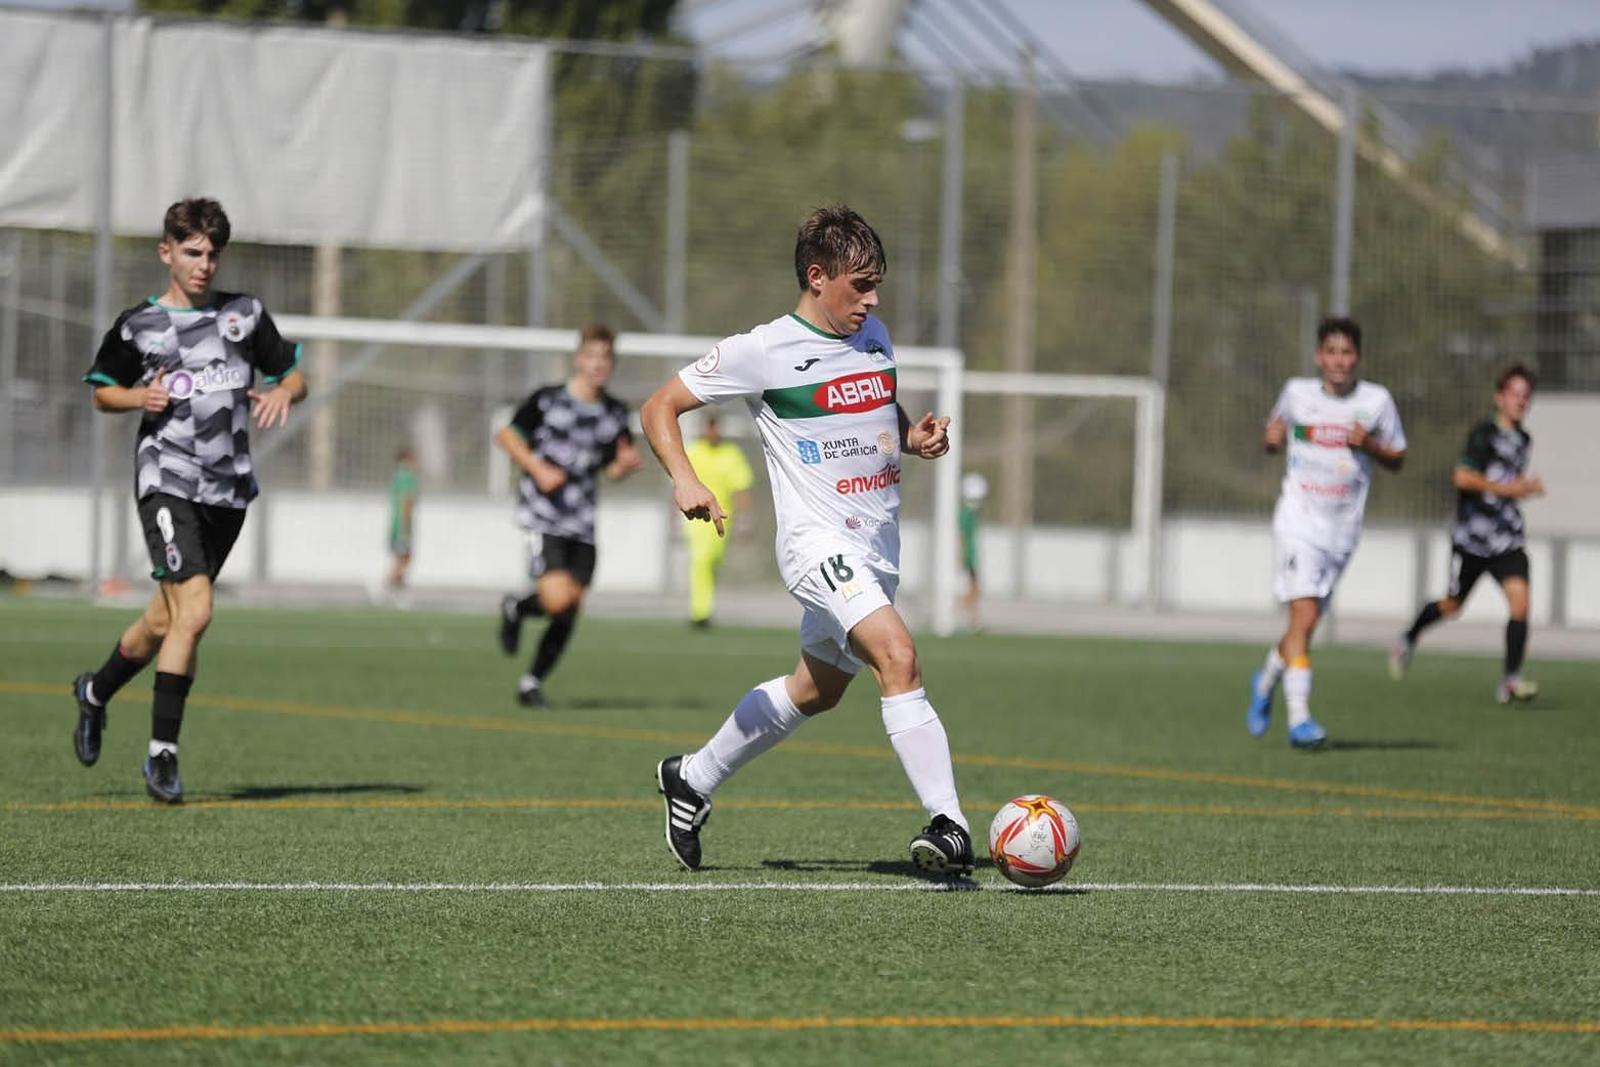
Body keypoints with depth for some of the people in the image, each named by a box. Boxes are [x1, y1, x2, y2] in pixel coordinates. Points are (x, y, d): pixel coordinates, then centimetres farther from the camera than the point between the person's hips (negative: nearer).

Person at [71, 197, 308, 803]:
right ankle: (162, 754, -11)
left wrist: (282, 393, -8)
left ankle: (96, 691, 39)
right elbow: (102, 391, 15)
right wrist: (140, 397, -7)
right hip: (167, 481, -4)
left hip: (229, 488, 4)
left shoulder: (245, 314, 10)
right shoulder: (137, 325, 3)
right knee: (193, 611, -20)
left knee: (165, 622, 10)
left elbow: (294, 376, 16)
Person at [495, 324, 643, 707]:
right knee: (558, 600, -20)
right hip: (541, 516, -5)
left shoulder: (615, 413, 8)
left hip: (581, 522, 5)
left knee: (571, 610, 1)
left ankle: (533, 681, 18)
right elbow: (505, 434, 3)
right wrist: (537, 468, -10)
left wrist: (626, 464, -6)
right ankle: (516, 608, 15)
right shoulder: (547, 400, -6)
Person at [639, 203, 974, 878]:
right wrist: (685, 480, -20)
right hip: (817, 542, -8)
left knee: (816, 690, 19)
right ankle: (948, 823, -31)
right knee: (898, 657, -27)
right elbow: (658, 409, -3)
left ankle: (691, 780, 39)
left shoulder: (873, 336, 11)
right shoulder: (762, 352, -8)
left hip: (878, 545, 8)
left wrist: (917, 438, 4)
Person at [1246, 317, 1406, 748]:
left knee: (1305, 621, 10)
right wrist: (1272, 437, -5)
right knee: (1304, 617, -16)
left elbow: (1397, 459, 9)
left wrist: (1369, 445, -11)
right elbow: (1274, 434, 19)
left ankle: (1267, 681, 39)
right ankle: (1299, 718, -18)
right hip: (1298, 521, -2)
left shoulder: (1376, 400, 1)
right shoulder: (1297, 392, 2)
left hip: (1342, 529, 2)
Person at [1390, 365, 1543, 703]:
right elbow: (1462, 477, -19)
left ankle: (1510, 679, -12)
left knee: (1519, 599, -15)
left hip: (1508, 540, 5)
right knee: (1452, 605, 9)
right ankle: (1409, 639, 39)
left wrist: (1526, 488, 10)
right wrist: (1506, 488, -19)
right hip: (1472, 536, -5)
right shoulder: (1485, 433, -9)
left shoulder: (1524, 440, 14)